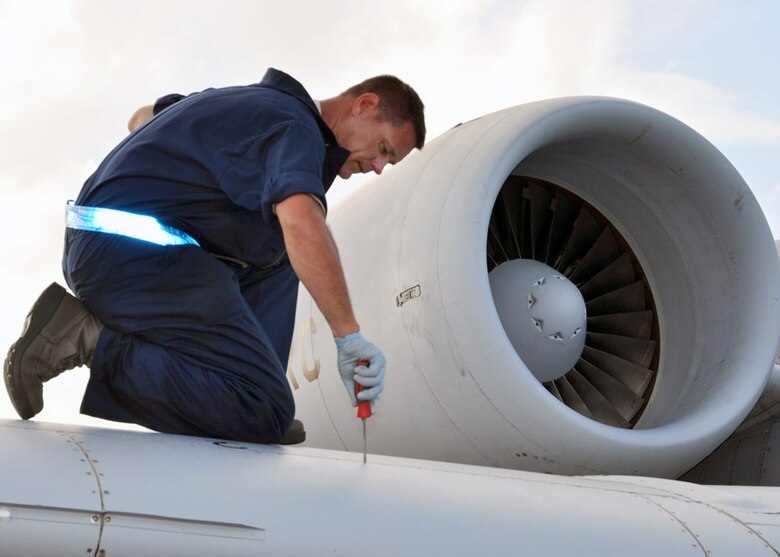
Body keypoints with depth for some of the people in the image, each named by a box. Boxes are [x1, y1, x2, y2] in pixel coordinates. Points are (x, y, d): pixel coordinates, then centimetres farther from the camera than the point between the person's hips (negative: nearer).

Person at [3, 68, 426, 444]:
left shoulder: (255, 100, 24)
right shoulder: (295, 127, -7)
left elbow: (142, 118, 38)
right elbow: (301, 223, -28)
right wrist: (349, 336, -25)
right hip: (136, 254, -10)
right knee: (267, 415, -16)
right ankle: (87, 336, -13)